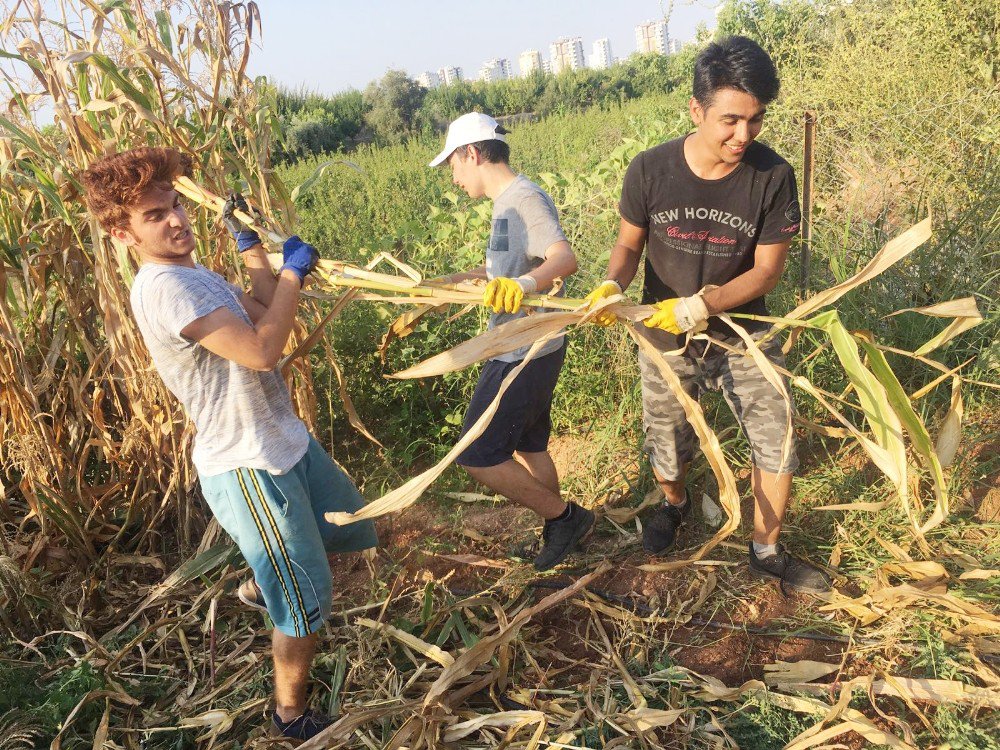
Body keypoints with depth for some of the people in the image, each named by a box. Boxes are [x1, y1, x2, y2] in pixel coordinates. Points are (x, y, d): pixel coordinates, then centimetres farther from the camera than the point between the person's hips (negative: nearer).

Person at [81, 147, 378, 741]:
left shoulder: (194, 274, 9)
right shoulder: (163, 286, -24)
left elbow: (268, 309, 15)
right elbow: (261, 350, -32)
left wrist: (248, 241, 13)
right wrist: (293, 270, -20)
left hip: (285, 441, 10)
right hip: (249, 466, -10)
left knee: (352, 530, 26)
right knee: (306, 604, 3)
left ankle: (259, 586, 50)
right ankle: (293, 716, 28)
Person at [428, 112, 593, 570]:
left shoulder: (524, 198, -19)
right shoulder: (508, 202, 12)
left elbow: (565, 257, -36)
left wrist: (524, 284, -55)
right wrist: (454, 281, 31)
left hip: (524, 355, -10)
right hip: (521, 349, 10)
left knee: (478, 457, -3)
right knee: (528, 446, 20)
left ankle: (564, 517, 12)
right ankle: (558, 531, 36)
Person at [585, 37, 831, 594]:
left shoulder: (772, 176, -17)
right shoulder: (650, 170, -17)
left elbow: (767, 271, -13)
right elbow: (630, 243, -3)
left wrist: (700, 306, -29)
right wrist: (613, 284, -25)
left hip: (743, 333, 0)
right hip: (666, 341, 1)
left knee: (778, 443, -1)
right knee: (668, 452, 17)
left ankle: (767, 550, 27)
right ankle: (676, 503, 54)